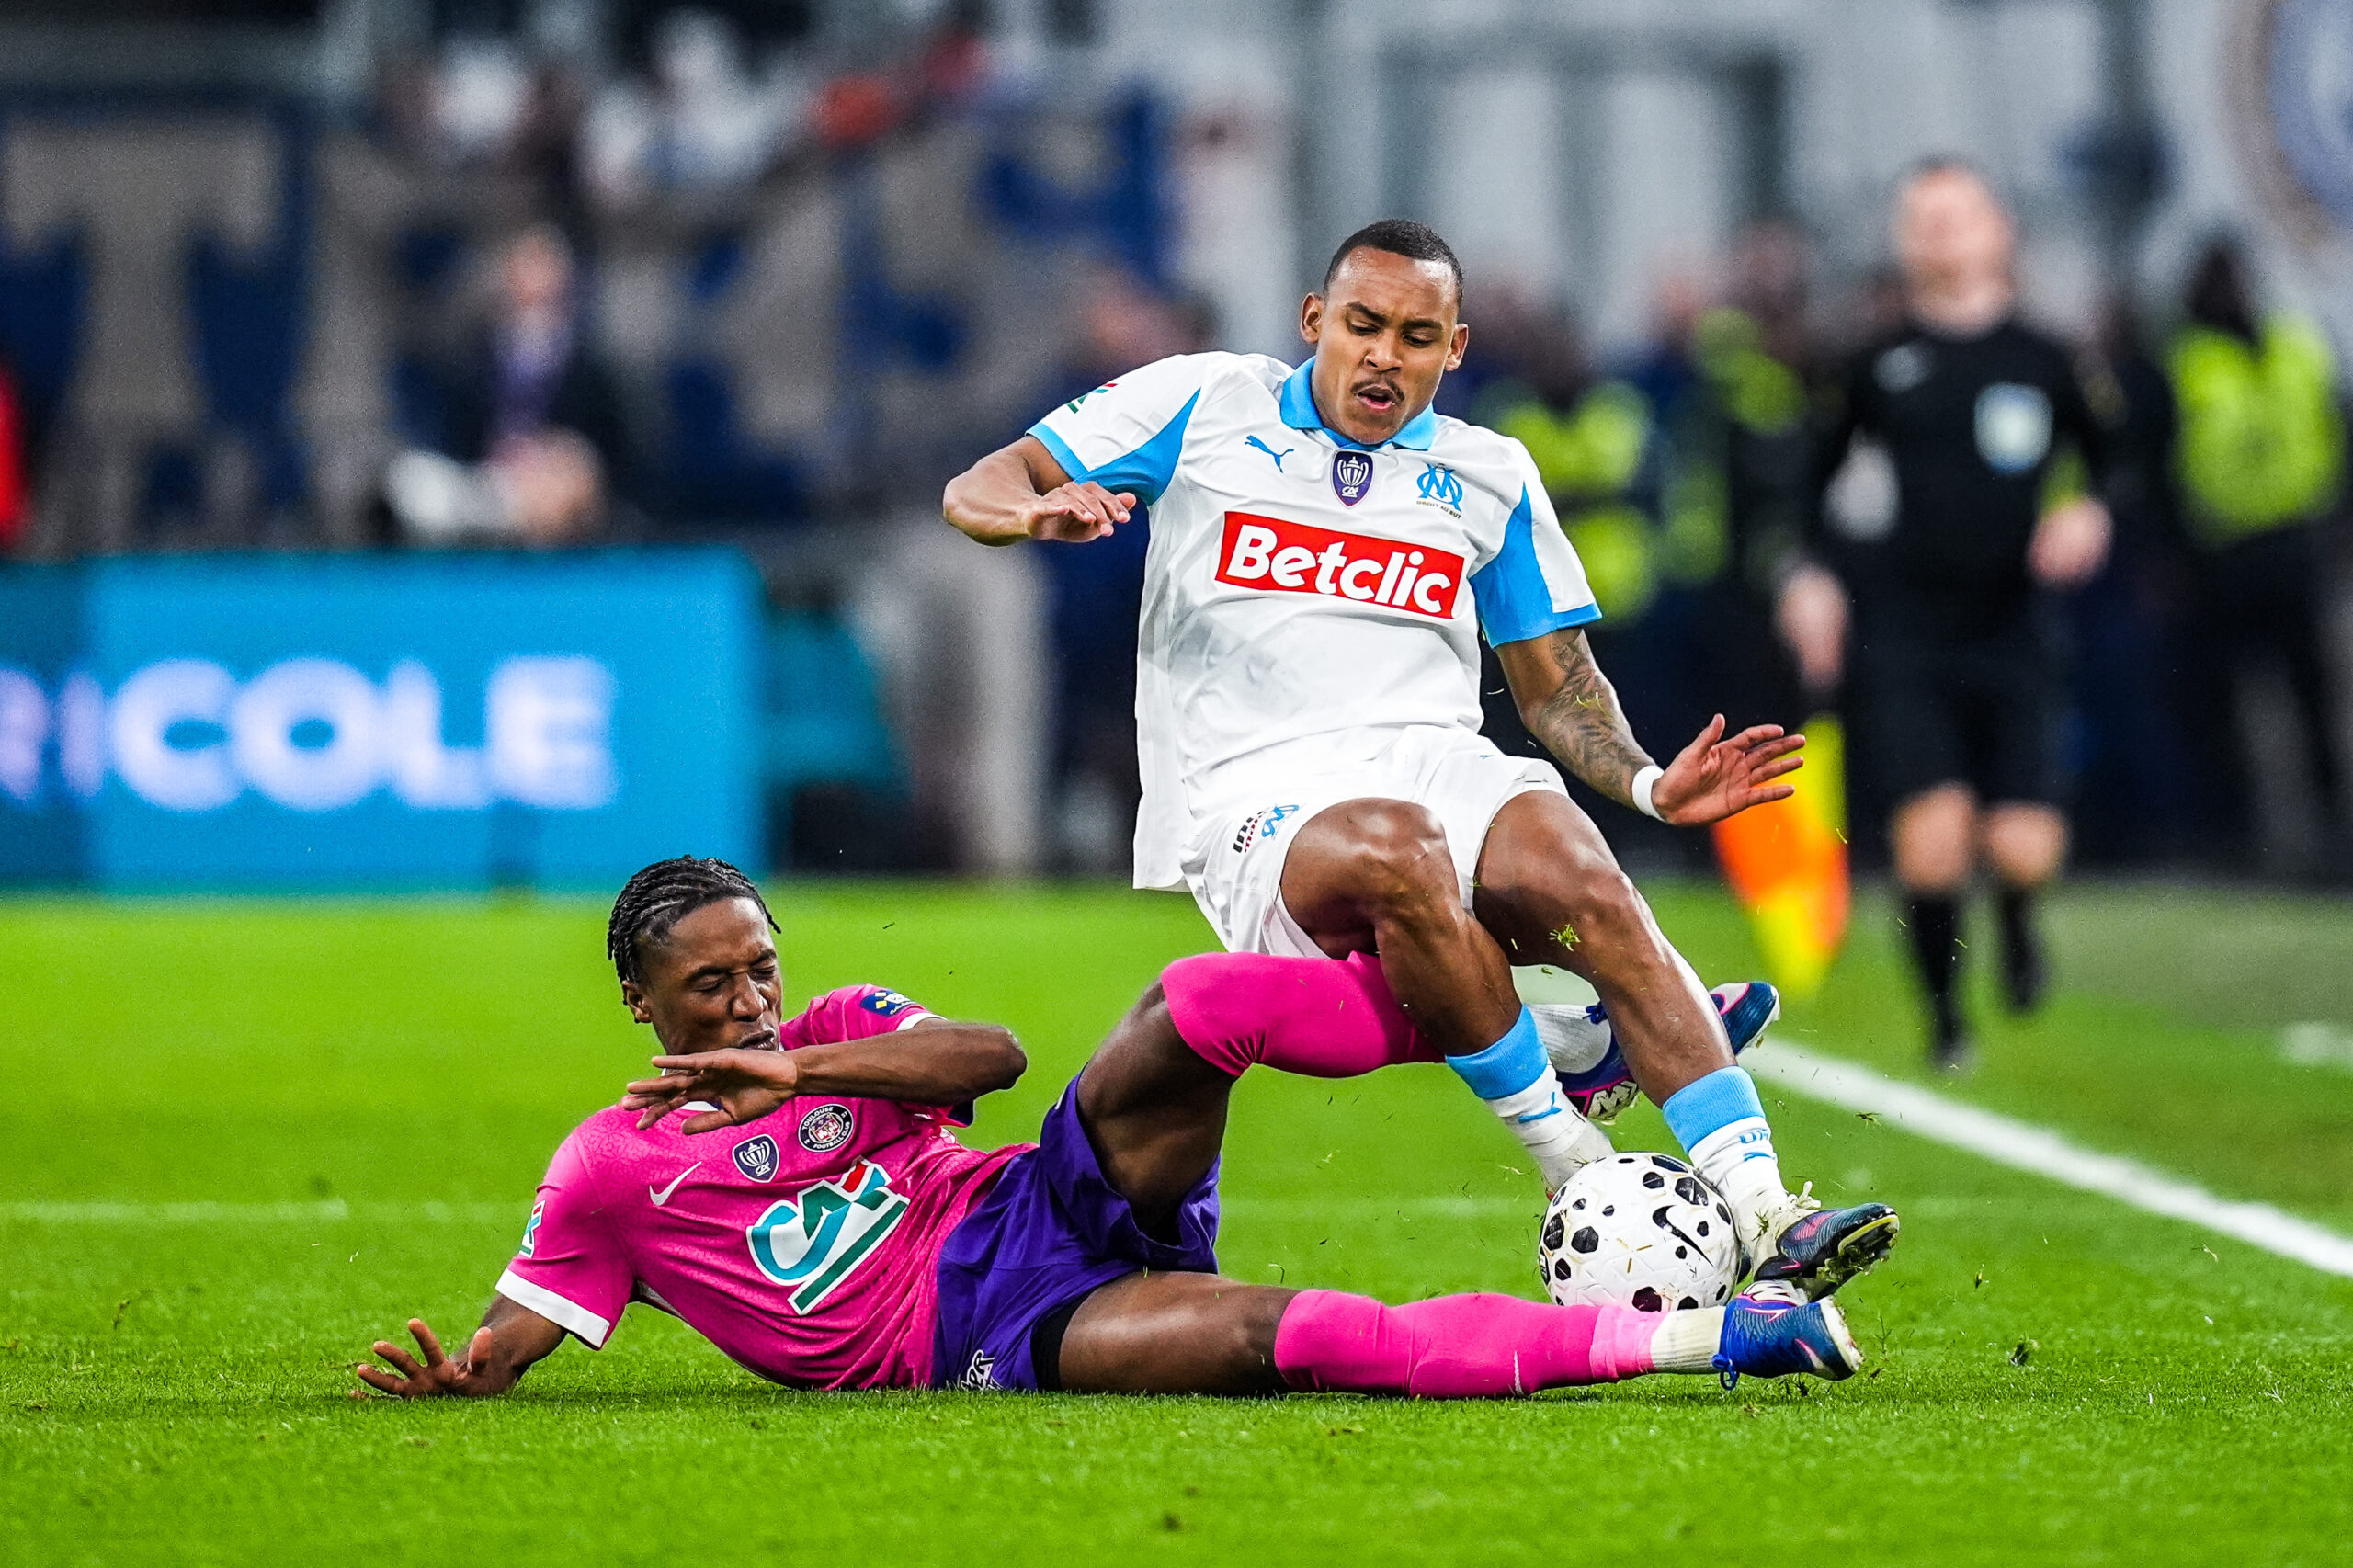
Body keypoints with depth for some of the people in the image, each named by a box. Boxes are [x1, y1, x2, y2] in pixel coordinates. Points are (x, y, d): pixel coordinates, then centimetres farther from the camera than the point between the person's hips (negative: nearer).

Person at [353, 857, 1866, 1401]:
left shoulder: (837, 1026, 18)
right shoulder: (609, 1169, 11)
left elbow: (990, 1057, 1)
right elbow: (524, 1317, 7)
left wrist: (803, 1068, -12)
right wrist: (460, 1374, -17)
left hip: (1043, 1206, 4)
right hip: (975, 1343, -4)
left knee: (1197, 1001, -25)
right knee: (1278, 1333, -32)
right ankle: (1691, 1335, -36)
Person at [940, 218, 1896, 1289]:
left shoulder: (1491, 476, 20)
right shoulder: (1206, 406, 12)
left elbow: (1555, 686, 23)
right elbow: (976, 490, 9)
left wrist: (1650, 784, 2)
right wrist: (1040, 508, -16)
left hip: (1442, 769, 3)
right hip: (1255, 797, -3)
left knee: (1587, 889, -30)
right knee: (1397, 850, -39)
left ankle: (1761, 1212, -37)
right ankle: (1565, 1153, -26)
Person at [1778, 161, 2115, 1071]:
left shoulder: (2043, 361, 4)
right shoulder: (1876, 365, 3)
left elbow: (2116, 465, 14)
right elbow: (1809, 481, 12)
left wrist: (2091, 515, -6)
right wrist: (1808, 578, -2)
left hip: (2011, 630, 1)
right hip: (1903, 641, -1)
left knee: (2024, 850, -8)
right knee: (1932, 837, -15)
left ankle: (2016, 917, 32)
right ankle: (1945, 1018, 9)